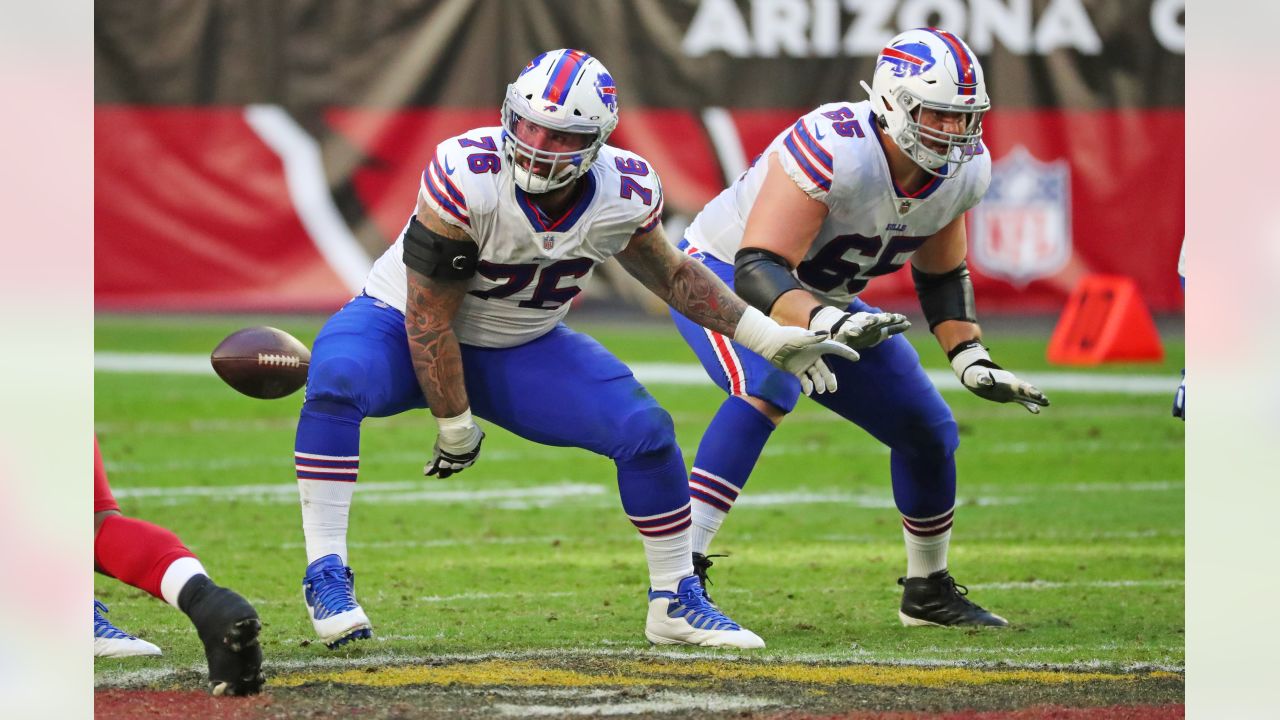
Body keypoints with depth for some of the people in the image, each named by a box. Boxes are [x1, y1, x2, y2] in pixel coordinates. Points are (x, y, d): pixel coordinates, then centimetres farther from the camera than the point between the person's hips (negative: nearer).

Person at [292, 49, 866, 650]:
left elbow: (670, 273, 5)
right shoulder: (465, 177, -32)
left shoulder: (624, 193, -17)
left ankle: (675, 605, 9)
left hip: (520, 350, 4)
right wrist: (455, 425, -18)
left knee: (645, 430, -10)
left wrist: (769, 338, 1)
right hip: (402, 325, -4)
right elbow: (428, 317, -24)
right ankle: (326, 578, -30)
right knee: (337, 381, -36)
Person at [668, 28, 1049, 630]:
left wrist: (971, 361, -6)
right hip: (722, 273, -8)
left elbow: (941, 276, 6)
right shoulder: (835, 150, -37)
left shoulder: (964, 170, -12)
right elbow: (757, 269, -42)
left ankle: (928, 592, 30)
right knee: (767, 388, -37)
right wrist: (826, 323, -58)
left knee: (928, 432, 6)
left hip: (821, 302, 8)